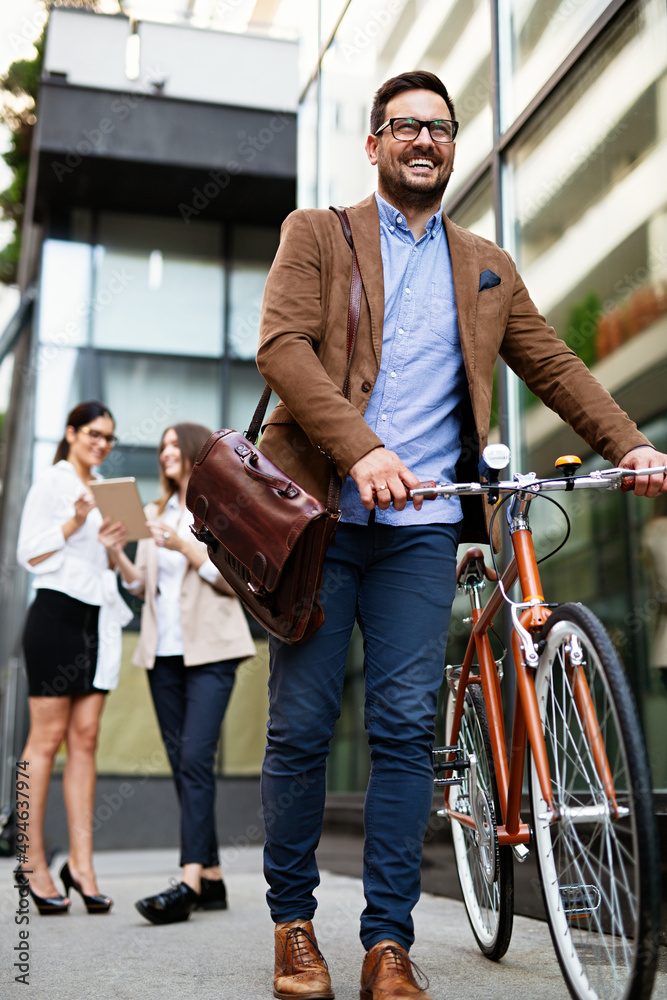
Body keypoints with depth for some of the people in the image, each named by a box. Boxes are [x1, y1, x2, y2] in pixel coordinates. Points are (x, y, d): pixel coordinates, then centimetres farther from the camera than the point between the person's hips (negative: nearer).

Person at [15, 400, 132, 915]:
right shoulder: (51, 483, 0)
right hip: (57, 612, -6)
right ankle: (33, 861, 4)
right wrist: (76, 522, -17)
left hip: (98, 617, 6)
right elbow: (30, 553, -7)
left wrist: (112, 538, 4)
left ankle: (81, 863, 3)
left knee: (86, 738, 2)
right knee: (47, 738, -4)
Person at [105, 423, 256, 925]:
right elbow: (142, 585, 17)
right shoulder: (156, 513, 19)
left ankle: (190, 882, -20)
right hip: (163, 652, 6)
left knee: (196, 759, -16)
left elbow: (236, 579, -7)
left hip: (209, 650, -6)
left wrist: (186, 547, -17)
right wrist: (118, 555, -1)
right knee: (182, 764, 5)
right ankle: (212, 878, 12)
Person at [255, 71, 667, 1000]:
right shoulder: (317, 235, 9)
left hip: (422, 525, 2)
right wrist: (361, 449, -20)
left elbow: (552, 364, 20)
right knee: (300, 729, 1)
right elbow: (282, 344, -6)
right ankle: (294, 925, 17)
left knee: (407, 729, -3)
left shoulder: (487, 268, 20)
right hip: (319, 509, -2)